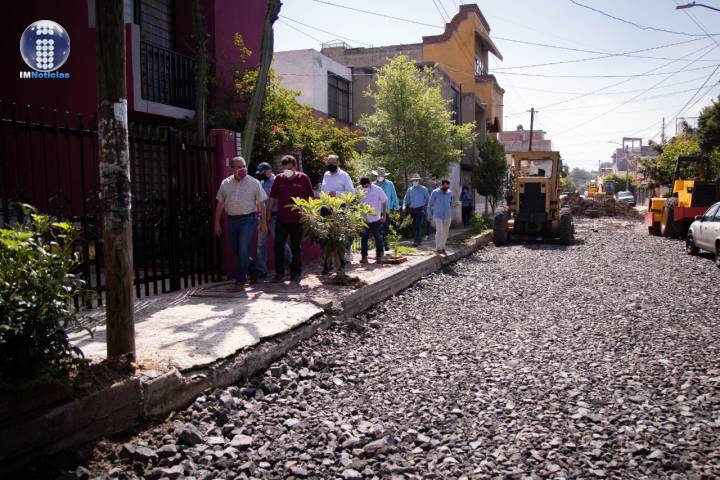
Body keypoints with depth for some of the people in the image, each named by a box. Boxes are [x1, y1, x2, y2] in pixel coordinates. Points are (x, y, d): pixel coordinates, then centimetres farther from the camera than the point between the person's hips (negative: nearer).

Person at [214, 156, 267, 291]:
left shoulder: (254, 183, -1)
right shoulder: (225, 183, 6)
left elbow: (261, 204, 1)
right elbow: (220, 204, 11)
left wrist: (263, 223, -2)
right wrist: (217, 222, 8)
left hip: (248, 219, -4)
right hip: (231, 220, 4)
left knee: (243, 250, -10)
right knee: (236, 250, 13)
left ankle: (240, 280, 1)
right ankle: (252, 270, 36)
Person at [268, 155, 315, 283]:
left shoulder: (303, 178, -2)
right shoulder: (279, 178, 4)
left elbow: (310, 197, 4)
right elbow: (273, 197, 11)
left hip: (297, 219, -1)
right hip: (281, 219, 2)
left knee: (296, 247, 8)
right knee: (278, 246, -2)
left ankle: (296, 273, 19)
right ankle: (279, 273, 7)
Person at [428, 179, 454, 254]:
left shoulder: (450, 192, 6)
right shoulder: (435, 192, -5)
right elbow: (430, 204, 1)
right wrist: (429, 216, 2)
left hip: (447, 216, 4)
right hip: (438, 216, -4)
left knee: (445, 232, 7)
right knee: (439, 231, -14)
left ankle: (442, 247, 19)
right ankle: (438, 248, -8)